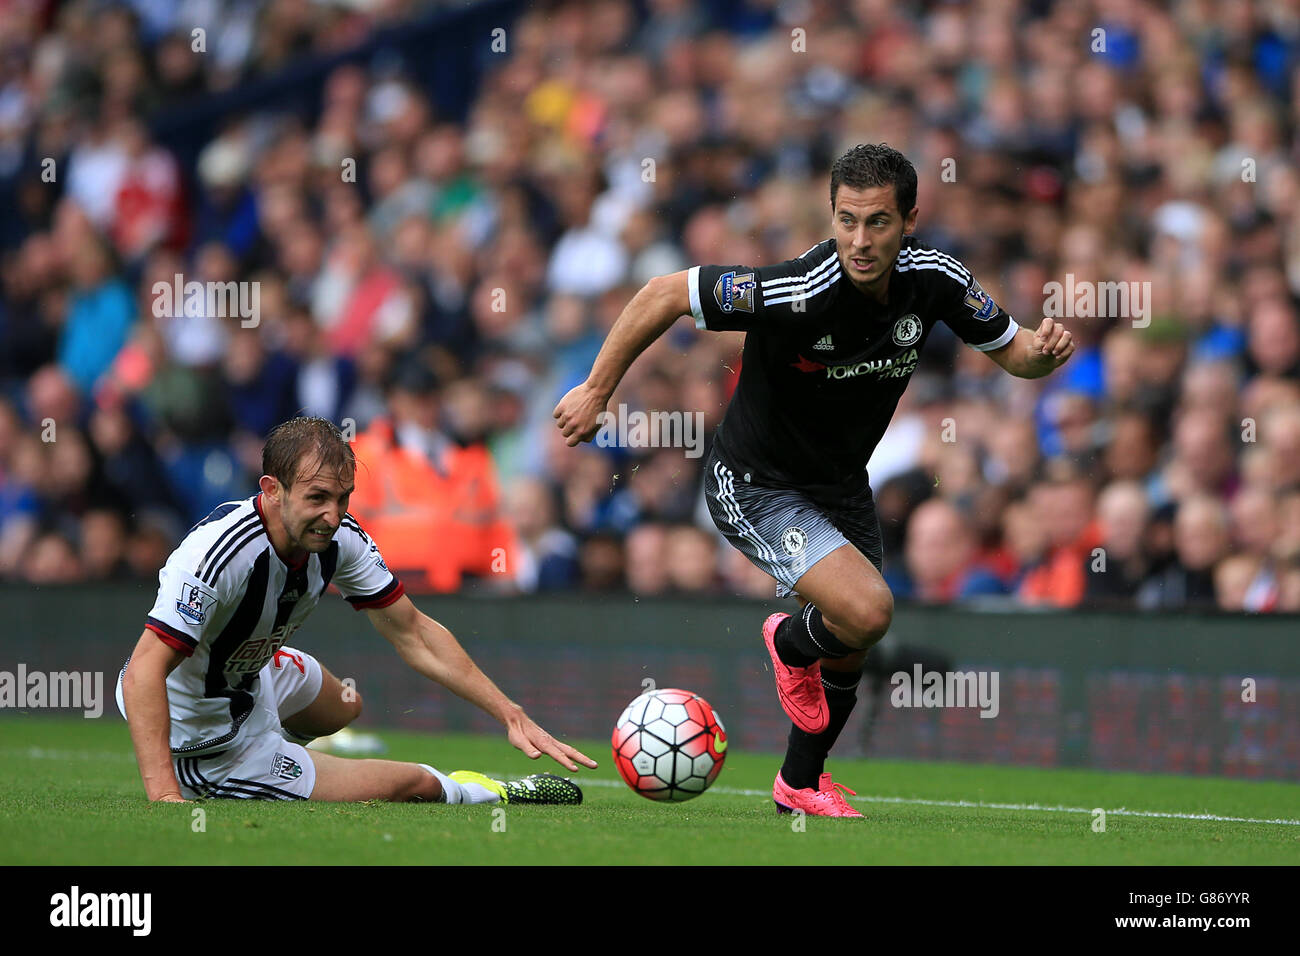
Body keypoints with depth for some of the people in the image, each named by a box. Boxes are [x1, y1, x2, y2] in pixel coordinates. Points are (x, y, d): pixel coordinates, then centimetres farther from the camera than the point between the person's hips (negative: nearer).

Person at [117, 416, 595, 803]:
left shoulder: (341, 540, -14)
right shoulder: (218, 550, -37)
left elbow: (414, 636, -3)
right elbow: (143, 673, -40)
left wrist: (512, 715, -9)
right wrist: (164, 794, -51)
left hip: (251, 676, 8)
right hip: (206, 740, -8)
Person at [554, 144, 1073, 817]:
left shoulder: (934, 279, -16)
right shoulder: (796, 292, -33)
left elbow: (1009, 351, 1)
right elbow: (663, 294, -23)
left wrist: (1043, 351, -23)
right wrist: (596, 391, -17)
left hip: (842, 485, 6)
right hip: (755, 485, -6)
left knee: (850, 656, 17)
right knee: (867, 610, -24)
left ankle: (800, 784, 43)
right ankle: (792, 645, 10)